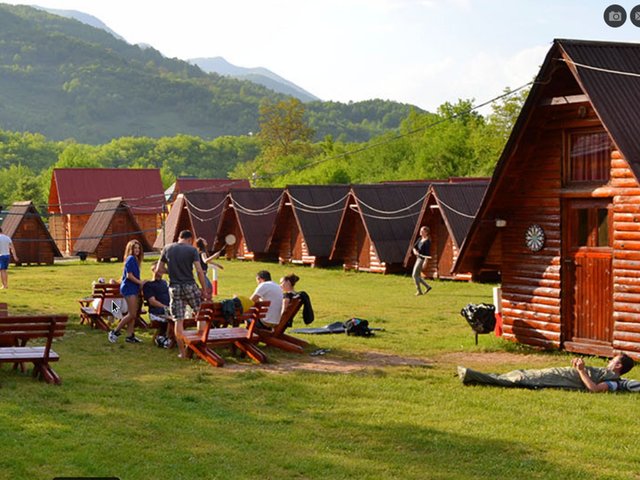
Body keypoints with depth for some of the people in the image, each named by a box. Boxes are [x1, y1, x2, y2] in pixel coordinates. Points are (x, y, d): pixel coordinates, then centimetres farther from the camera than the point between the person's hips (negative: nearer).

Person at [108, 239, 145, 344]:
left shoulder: (135, 259, 16)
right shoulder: (131, 259, -12)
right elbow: (129, 275, -17)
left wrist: (140, 283, 3)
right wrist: (140, 282, -10)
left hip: (134, 289, 9)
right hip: (129, 289, -9)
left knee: (133, 314, 9)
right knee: (132, 314, -8)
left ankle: (130, 335, 11)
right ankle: (114, 332, -1)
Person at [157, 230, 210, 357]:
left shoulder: (167, 249, 6)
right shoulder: (192, 250, -3)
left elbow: (160, 268, 9)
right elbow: (199, 271, -9)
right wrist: (204, 290, -5)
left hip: (174, 287, 2)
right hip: (189, 286, -2)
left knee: (178, 320, 3)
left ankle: (182, 352, 5)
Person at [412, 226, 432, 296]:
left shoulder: (427, 241, -13)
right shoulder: (420, 239, 12)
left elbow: (428, 252, -19)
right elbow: (414, 247, 14)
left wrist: (425, 262, -28)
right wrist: (415, 251, -10)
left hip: (422, 259, -9)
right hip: (418, 258, 9)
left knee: (415, 275, -10)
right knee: (417, 276, 11)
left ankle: (419, 291, -3)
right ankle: (428, 287, 21)